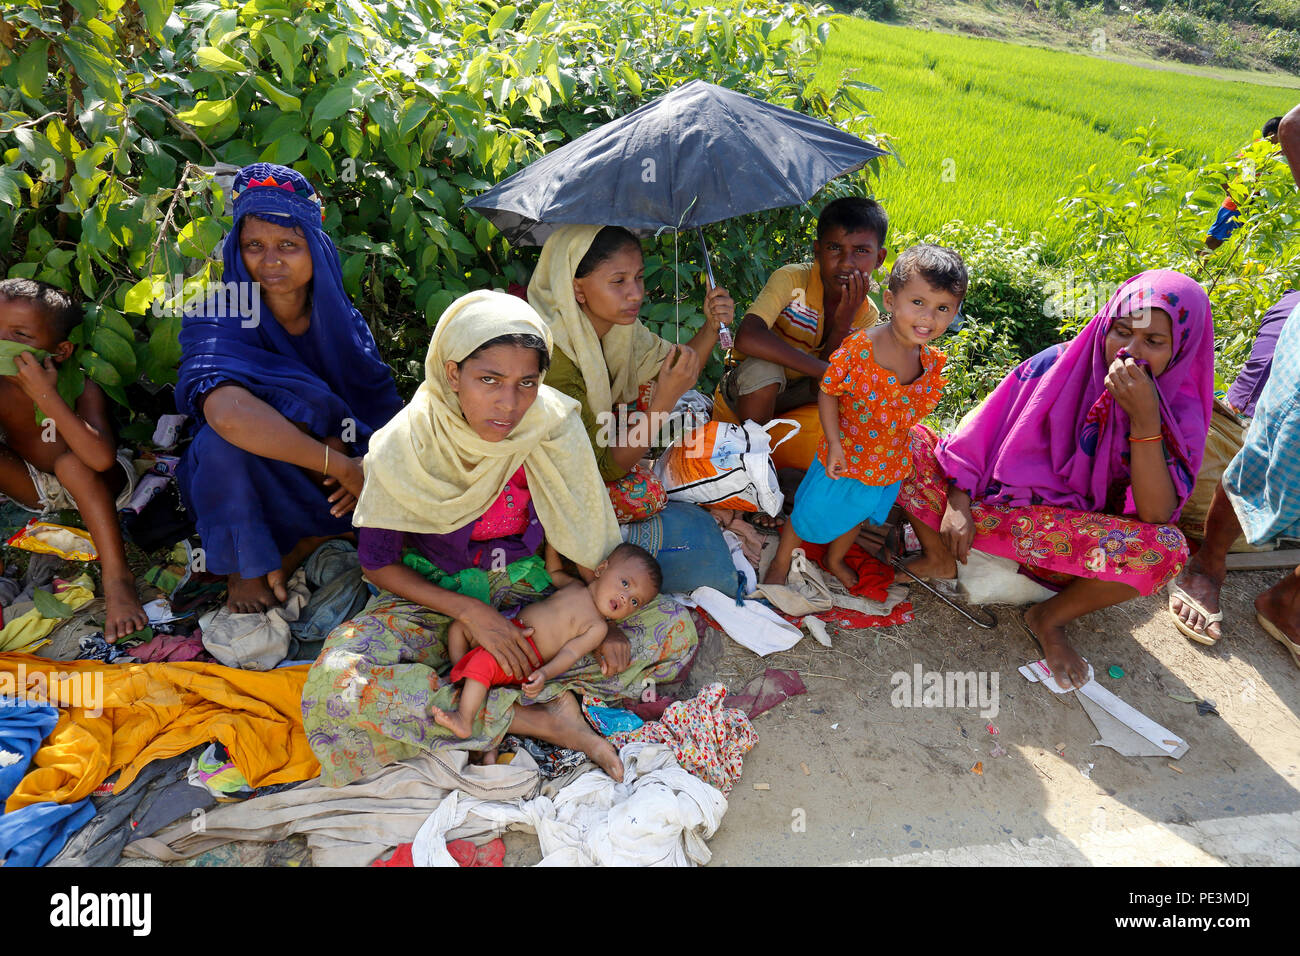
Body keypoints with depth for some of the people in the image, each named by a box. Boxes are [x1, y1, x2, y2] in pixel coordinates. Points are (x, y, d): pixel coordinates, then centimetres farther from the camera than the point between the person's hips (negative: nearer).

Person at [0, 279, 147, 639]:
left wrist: (46, 396, -44)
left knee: (71, 463, -36)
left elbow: (101, 457, -45)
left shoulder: (83, 390, -27)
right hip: (39, 487, 5)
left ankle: (117, 577, -30)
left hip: (96, 485, -4)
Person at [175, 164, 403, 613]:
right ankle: (241, 568, -11)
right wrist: (340, 464, -38)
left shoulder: (341, 321, -5)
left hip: (321, 490, 3)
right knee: (225, 439, -35)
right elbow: (229, 414, -40)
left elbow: (384, 411, -7)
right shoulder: (217, 322, -18)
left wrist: (371, 464, -28)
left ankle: (303, 546, -6)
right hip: (241, 492, -3)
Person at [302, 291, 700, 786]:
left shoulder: (554, 427, -14)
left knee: (674, 628, -14)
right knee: (338, 686, -30)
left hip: (535, 597, 2)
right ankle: (538, 718, -19)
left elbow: (587, 540, -1)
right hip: (435, 601, -2)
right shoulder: (404, 447, -17)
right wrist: (469, 612, -19)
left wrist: (605, 621, -14)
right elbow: (377, 564, -7)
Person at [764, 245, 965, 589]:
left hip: (889, 462, 5)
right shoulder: (859, 348, -29)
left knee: (854, 516, 29)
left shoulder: (933, 361, -12)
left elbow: (913, 412, 5)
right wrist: (835, 445, -21)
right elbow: (828, 392, -19)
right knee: (809, 515, 14)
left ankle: (835, 560, 59)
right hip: (844, 456, -5)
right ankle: (780, 561, 43)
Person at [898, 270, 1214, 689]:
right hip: (997, 505, 1)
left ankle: (1050, 617, -7)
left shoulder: (1181, 413, -8)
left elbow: (1157, 516, -21)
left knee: (1165, 547, -34)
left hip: (1075, 544, 0)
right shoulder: (1057, 364, -6)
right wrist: (957, 503, -15)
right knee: (909, 439, -19)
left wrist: (1144, 419, -29)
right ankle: (940, 558, -2)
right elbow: (979, 431, -3)